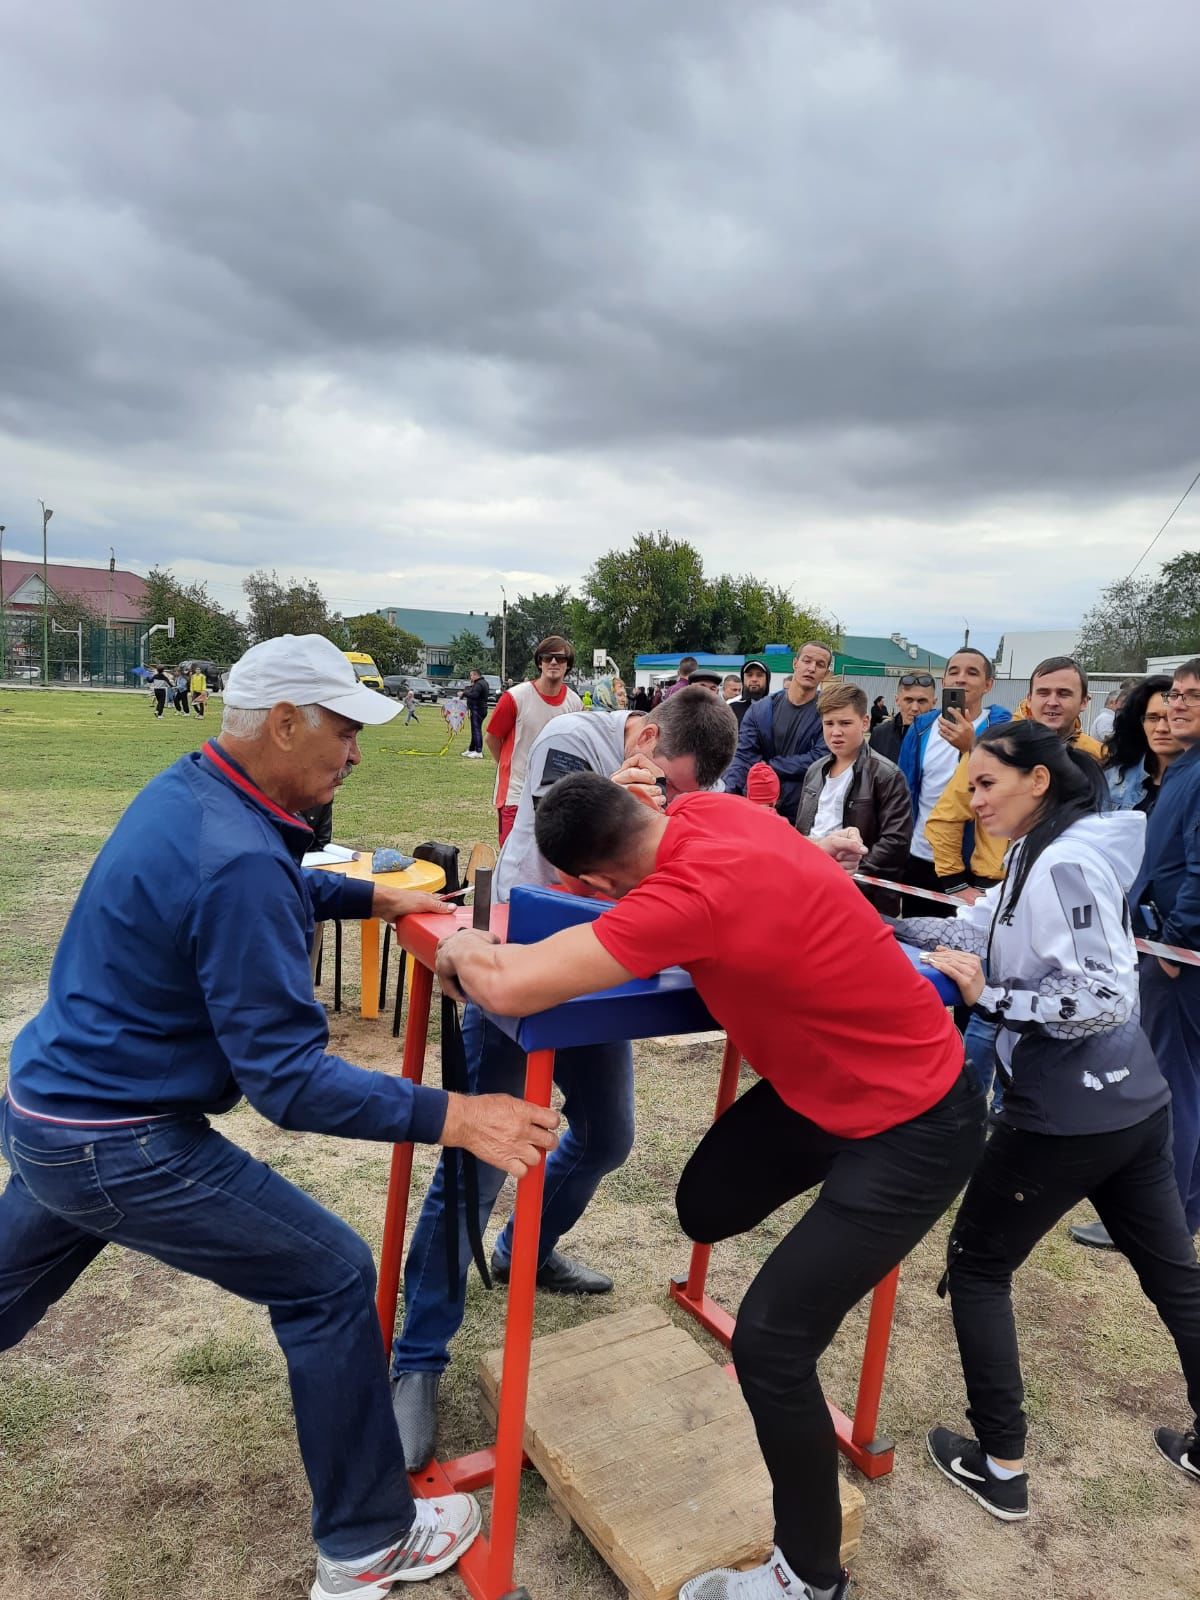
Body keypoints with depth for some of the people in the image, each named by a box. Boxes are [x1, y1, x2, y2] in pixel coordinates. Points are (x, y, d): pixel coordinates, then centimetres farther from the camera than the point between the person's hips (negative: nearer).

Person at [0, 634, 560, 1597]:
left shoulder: (188, 790, 0)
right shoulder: (236, 860, -29)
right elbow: (288, 1081, -28)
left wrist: (373, 896, 15)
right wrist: (454, 1118, -29)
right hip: (117, 1147, -10)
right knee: (331, 1278, 0)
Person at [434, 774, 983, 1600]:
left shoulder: (692, 893, -36)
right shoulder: (704, 811, -9)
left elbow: (510, 986, -38)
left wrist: (458, 945, -15)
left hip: (916, 1126, -8)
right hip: (832, 1076, 9)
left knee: (770, 1339, -4)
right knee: (706, 1208, 18)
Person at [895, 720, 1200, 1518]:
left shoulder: (1066, 864, -22)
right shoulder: (1046, 855, 7)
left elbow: (1104, 999, -25)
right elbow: (979, 928, 10)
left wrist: (988, 997, -22)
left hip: (1068, 1113, -10)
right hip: (1131, 1101, 10)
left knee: (977, 1265, 8)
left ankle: (1001, 1467, 18)